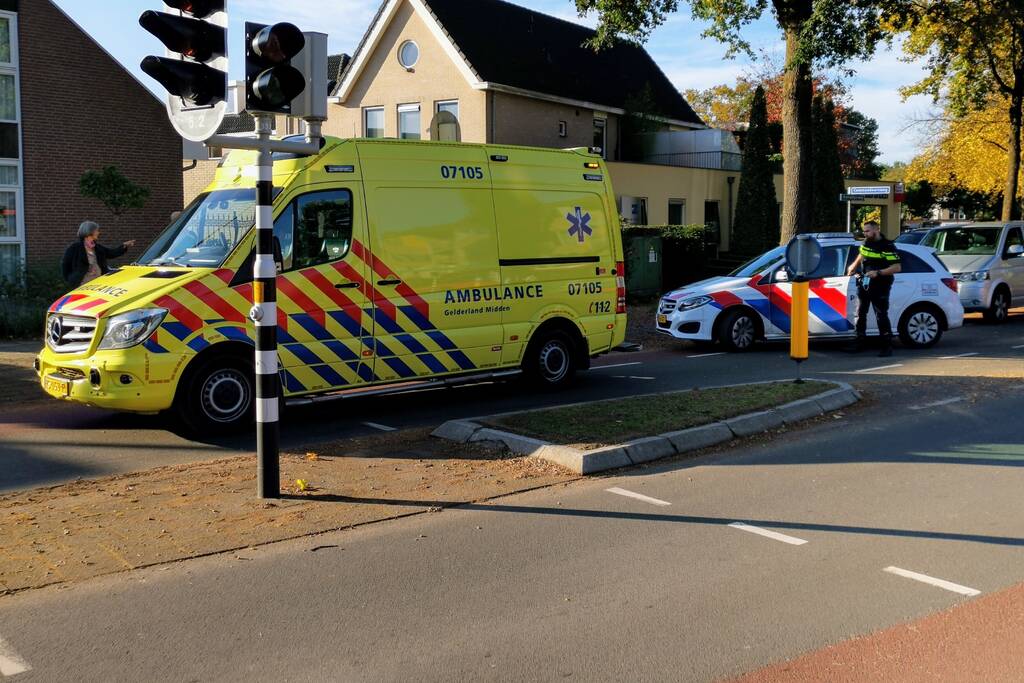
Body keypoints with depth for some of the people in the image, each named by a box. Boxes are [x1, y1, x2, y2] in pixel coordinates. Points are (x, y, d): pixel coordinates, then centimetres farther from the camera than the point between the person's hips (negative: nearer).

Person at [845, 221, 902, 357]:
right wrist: (854, 266, 25)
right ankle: (860, 342, 23)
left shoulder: (887, 247, -15)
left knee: (881, 316, -8)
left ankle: (887, 346, -2)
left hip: (879, 287, -8)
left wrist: (878, 273, -27)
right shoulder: (866, 243, 8)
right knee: (860, 314, 12)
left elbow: (897, 267, -20)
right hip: (864, 284, 8)